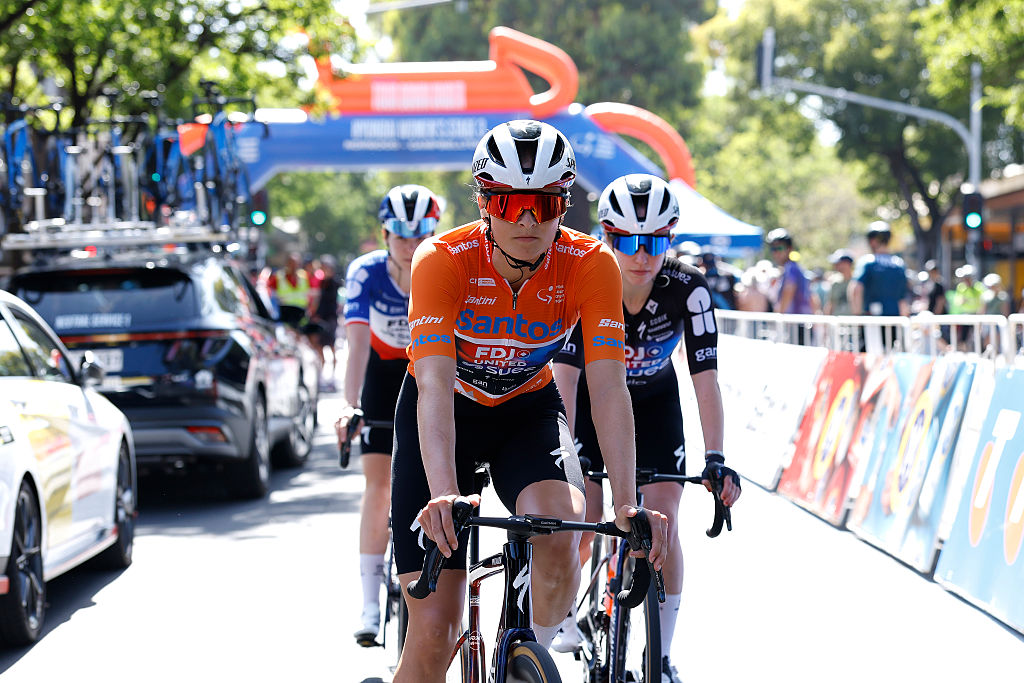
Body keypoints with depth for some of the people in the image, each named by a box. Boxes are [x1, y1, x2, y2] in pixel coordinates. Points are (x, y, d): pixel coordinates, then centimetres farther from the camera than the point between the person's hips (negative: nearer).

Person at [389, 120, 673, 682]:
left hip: (527, 409, 2)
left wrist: (627, 504, -39)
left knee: (558, 524, -32)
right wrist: (445, 494, -52)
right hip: (448, 411, -1)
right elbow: (434, 386, -38)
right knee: (434, 628, -11)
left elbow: (608, 388, -27)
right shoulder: (443, 259, -28)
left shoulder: (590, 264, -22)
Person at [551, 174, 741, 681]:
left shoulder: (688, 290, -28)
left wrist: (716, 459, -36)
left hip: (654, 400, 1)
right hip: (592, 396, -1)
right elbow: (565, 374, -34)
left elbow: (705, 378, -28)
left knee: (662, 518, -11)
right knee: (583, 516, -11)